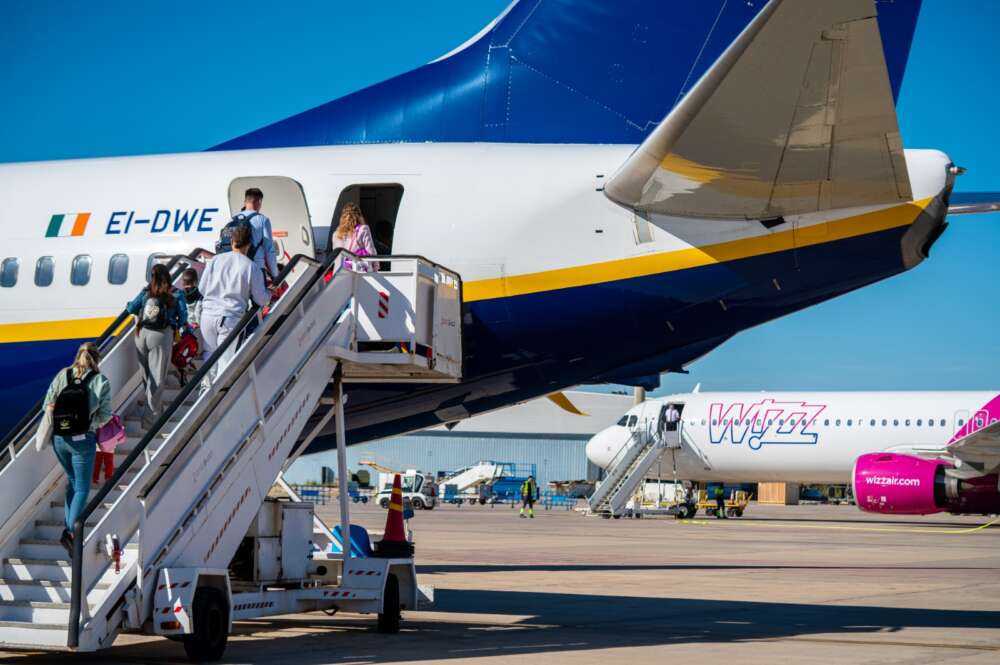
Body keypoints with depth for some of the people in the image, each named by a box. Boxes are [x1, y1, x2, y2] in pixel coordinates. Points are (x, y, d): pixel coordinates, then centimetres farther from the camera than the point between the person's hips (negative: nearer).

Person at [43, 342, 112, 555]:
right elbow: (104, 416, -5)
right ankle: (71, 531, -13)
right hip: (83, 439, -3)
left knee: (72, 480, 24)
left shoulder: (62, 375, -1)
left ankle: (69, 526, 20)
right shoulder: (101, 382, -8)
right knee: (82, 488, 5)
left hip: (59, 437, 3)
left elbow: (48, 405, 0)